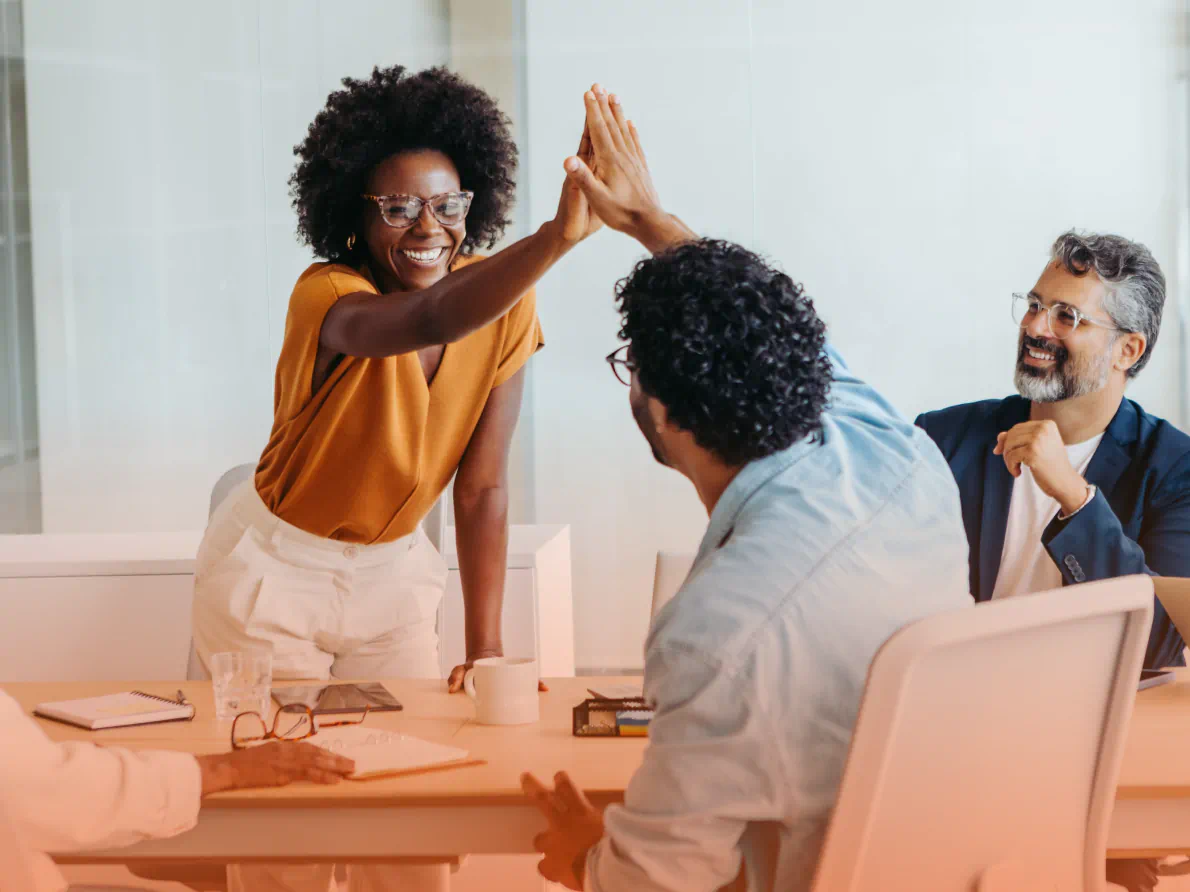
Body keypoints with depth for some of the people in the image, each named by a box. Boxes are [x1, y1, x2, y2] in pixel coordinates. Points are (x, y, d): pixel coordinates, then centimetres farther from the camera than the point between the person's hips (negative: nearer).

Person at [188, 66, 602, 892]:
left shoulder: (504, 309, -13)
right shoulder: (329, 299, -28)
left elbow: (482, 488, -9)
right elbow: (433, 319, -52)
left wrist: (486, 648, -14)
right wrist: (558, 235, -68)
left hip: (393, 574, 4)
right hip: (274, 574, -4)